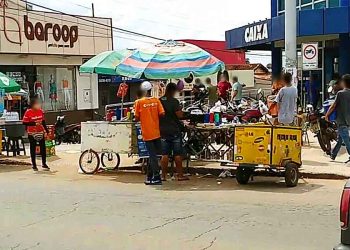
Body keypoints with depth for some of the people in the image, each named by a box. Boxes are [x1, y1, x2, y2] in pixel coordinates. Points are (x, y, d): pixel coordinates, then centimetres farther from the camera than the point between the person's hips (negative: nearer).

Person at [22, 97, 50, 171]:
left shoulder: (40, 111, 1)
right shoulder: (28, 112, -13)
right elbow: (24, 123, -14)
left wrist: (46, 131, 8)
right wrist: (34, 123, -22)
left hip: (41, 132, 4)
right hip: (32, 133, -4)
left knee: (43, 148, 5)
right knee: (33, 149, 6)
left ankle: (44, 164, 16)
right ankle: (34, 165, 15)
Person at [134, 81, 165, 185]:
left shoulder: (139, 102, -6)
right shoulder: (156, 100, 0)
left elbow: (136, 118, -6)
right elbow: (162, 114, -5)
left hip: (147, 133, -2)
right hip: (157, 132, 2)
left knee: (153, 156, 1)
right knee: (154, 155, 14)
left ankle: (157, 178, -1)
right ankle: (150, 177, 21)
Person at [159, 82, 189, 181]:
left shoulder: (159, 101, 3)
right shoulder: (174, 101, -12)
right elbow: (180, 115, -15)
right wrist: (181, 110, 3)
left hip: (163, 131, 5)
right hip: (174, 131, -4)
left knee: (165, 154, 7)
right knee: (177, 154, 3)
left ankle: (163, 175, 8)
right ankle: (180, 175, 7)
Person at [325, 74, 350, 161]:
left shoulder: (341, 93, -14)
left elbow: (333, 106, -10)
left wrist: (326, 115, 2)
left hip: (342, 121, -6)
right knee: (340, 139, 18)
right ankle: (333, 155, 29)